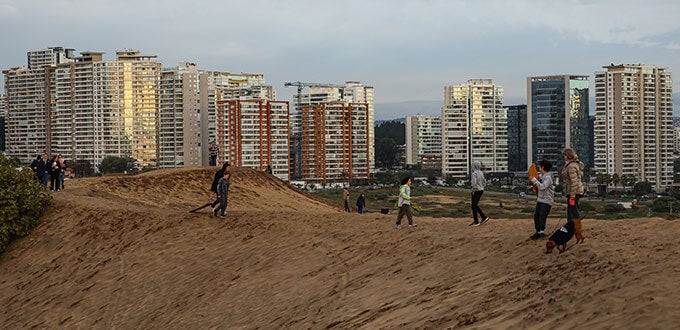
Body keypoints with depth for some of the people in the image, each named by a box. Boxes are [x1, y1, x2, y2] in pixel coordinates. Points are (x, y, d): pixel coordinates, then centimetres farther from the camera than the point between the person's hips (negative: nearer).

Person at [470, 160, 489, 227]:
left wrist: (473, 191, -17)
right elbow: (484, 182, 15)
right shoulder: (481, 173, 9)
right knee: (475, 205, 18)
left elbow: (474, 183, -28)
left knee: (474, 206, 1)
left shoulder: (474, 174, -19)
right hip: (481, 190, 9)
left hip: (476, 191, -9)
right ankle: (484, 217, 15)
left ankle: (476, 221, 5)